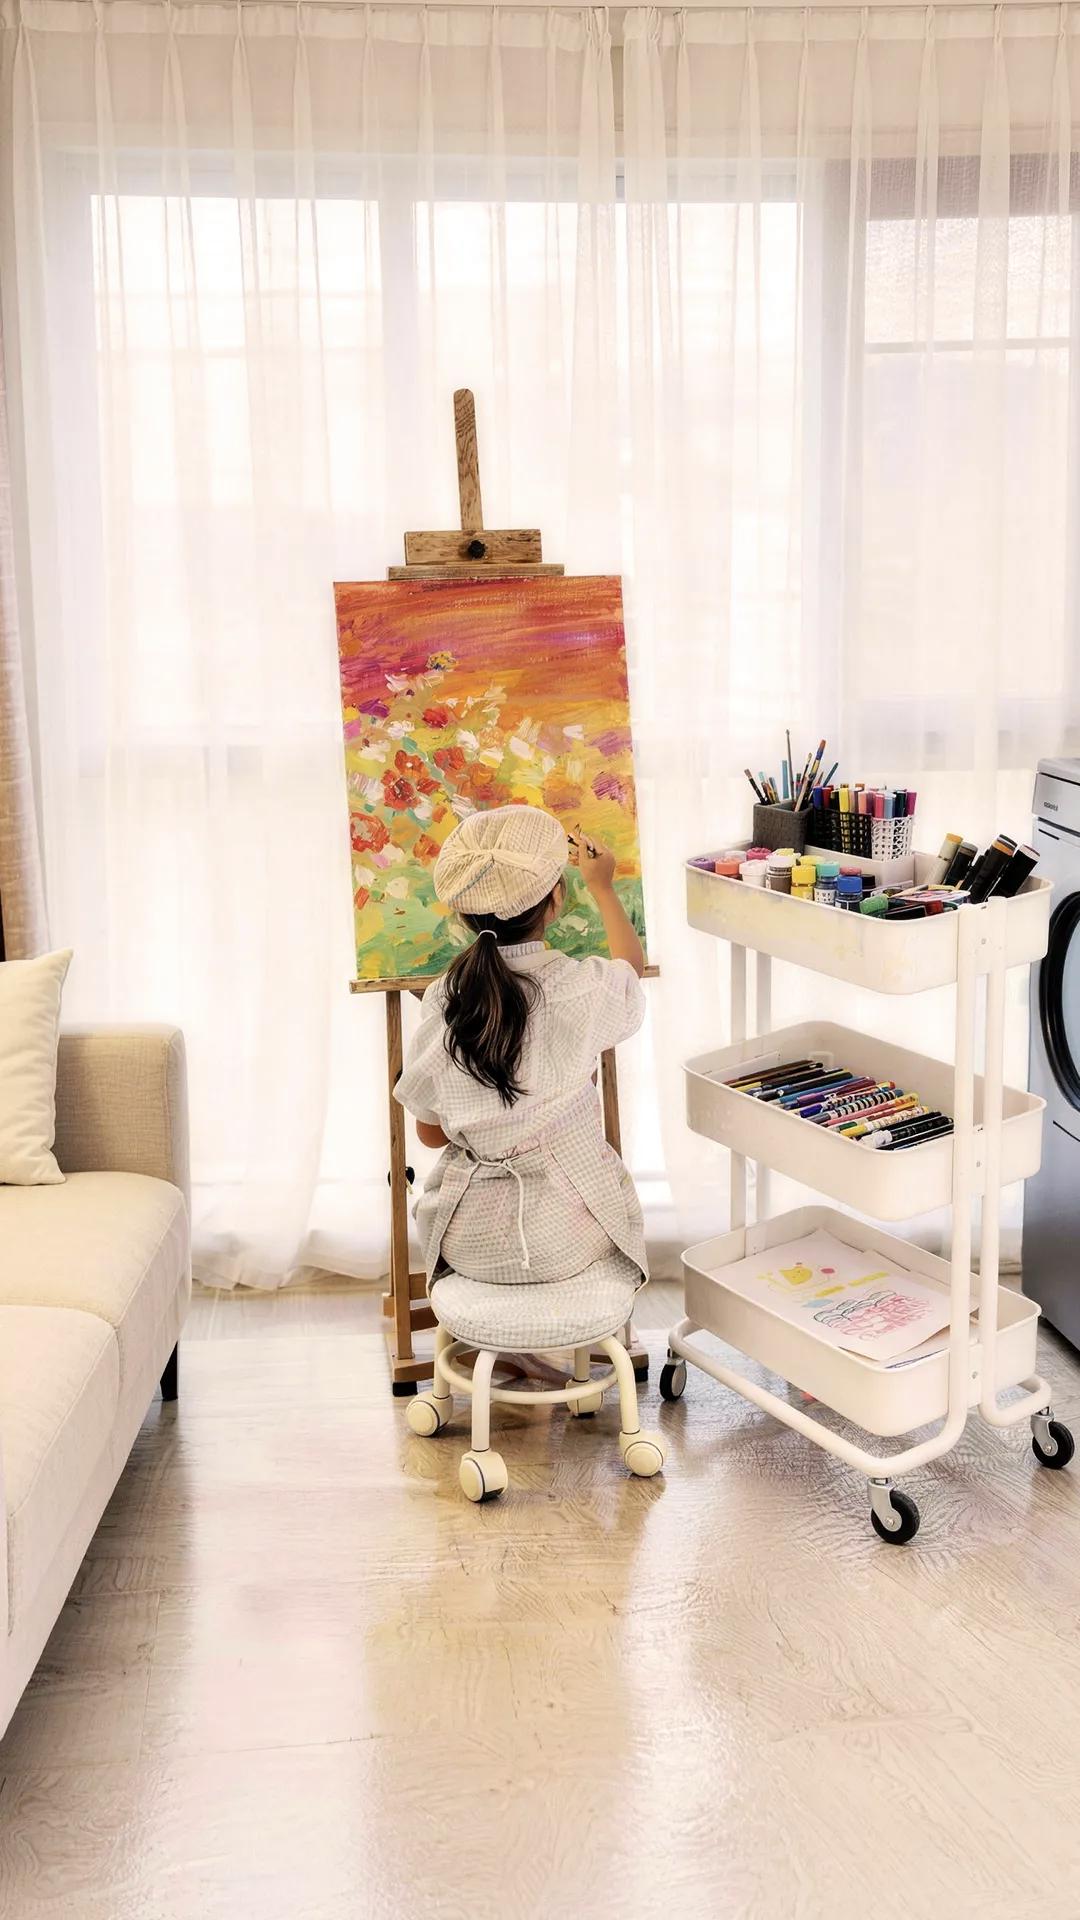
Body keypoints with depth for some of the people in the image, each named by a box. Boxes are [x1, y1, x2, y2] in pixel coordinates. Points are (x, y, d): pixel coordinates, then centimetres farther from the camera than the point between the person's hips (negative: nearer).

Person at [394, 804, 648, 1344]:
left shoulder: (442, 1001, -13)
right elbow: (633, 968, 9)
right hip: (573, 1241, -1)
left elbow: (430, 1132, 0)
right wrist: (602, 888, 24)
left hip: (472, 1248, 1)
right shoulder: (582, 987, -18)